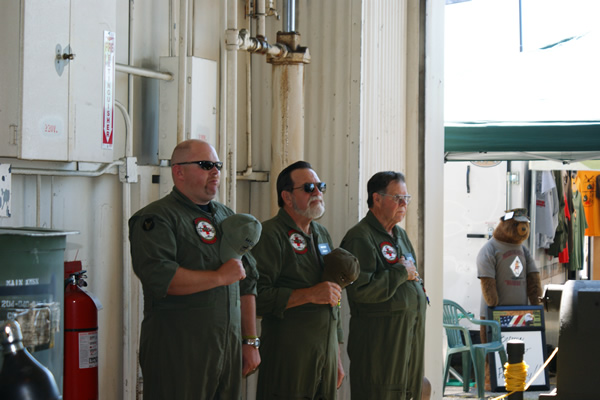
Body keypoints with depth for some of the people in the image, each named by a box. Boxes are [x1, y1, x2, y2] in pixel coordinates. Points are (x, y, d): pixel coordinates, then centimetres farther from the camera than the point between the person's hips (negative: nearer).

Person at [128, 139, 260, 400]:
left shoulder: (227, 218, 19)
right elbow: (159, 277, -22)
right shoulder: (156, 219, -6)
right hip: (178, 352, -7)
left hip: (228, 348, 7)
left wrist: (251, 342, 17)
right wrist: (220, 277, -13)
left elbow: (247, 284, 23)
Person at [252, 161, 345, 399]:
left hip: (327, 350, 7)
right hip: (288, 352, -7)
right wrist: (310, 294, -19)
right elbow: (257, 297, -18)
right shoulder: (270, 234, -8)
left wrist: (337, 358, 22)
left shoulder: (322, 234, 19)